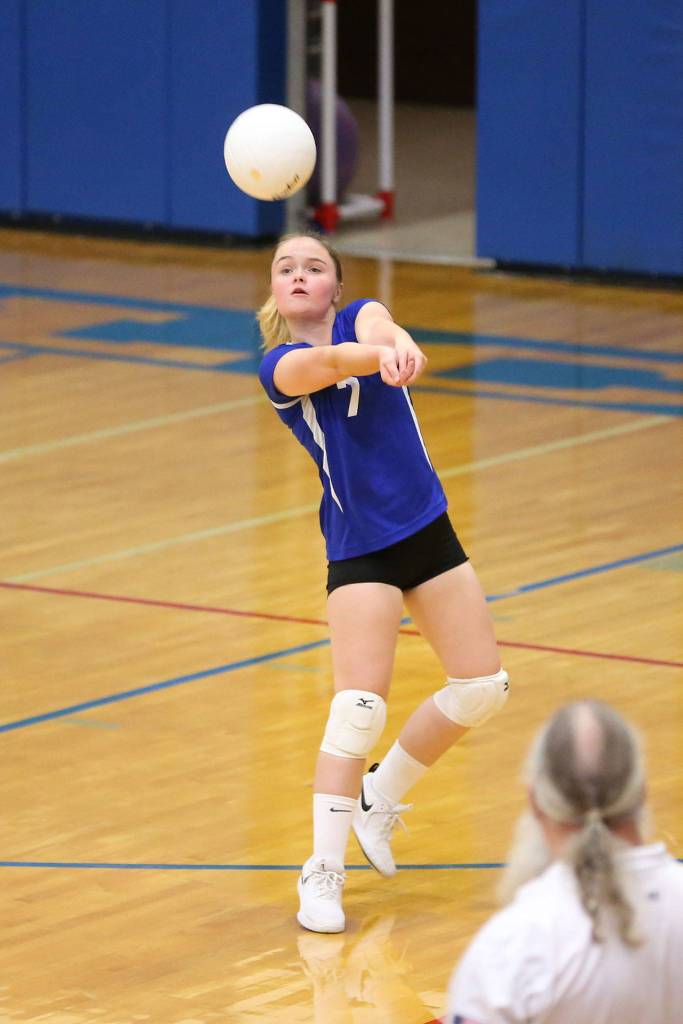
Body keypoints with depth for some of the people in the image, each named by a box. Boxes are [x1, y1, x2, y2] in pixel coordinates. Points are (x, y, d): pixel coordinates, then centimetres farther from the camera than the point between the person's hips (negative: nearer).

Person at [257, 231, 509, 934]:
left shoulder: (360, 318, 1)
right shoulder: (278, 365, -6)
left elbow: (376, 330, -25)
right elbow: (328, 362, -30)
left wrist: (395, 345, -51)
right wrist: (381, 355, -54)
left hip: (427, 531, 4)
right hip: (359, 549, -4)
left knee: (483, 686, 7)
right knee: (359, 706, -16)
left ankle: (381, 796, 26)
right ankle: (322, 872, -8)